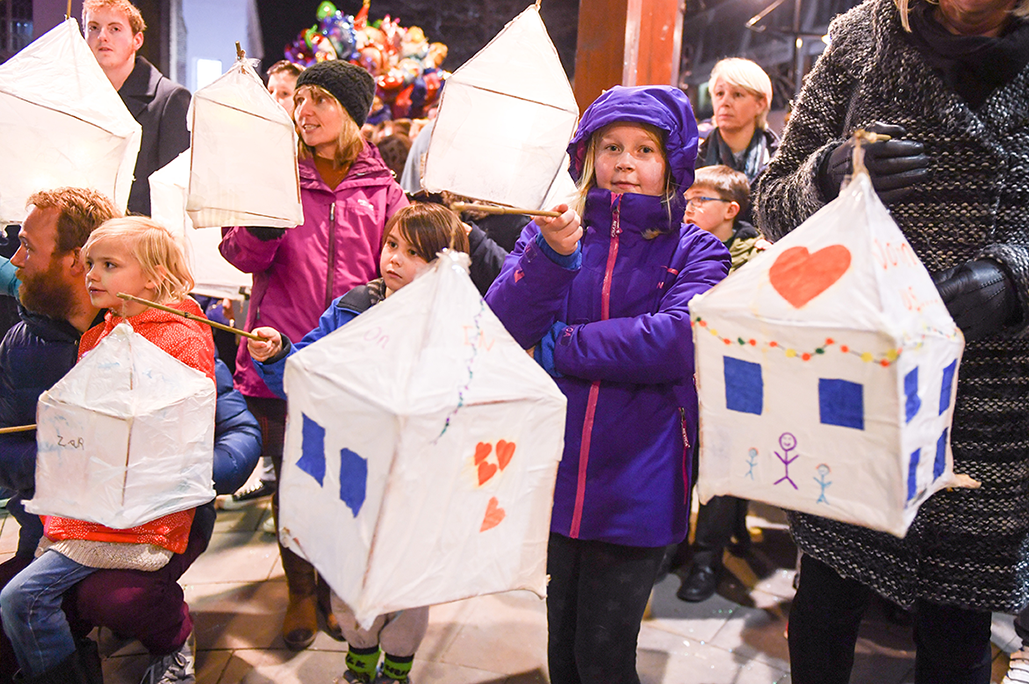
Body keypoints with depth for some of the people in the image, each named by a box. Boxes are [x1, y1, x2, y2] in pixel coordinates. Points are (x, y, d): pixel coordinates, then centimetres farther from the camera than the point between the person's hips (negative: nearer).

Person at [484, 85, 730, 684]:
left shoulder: (695, 250, 0)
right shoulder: (549, 230, 5)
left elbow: (679, 338, -18)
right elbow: (500, 328, -9)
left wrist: (560, 345, -14)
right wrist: (552, 254, -25)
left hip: (637, 486, -2)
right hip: (556, 473, 3)